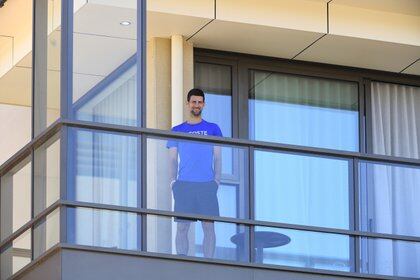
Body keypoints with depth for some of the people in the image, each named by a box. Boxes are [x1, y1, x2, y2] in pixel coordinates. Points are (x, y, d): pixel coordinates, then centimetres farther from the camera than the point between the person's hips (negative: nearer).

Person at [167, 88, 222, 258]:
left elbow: (217, 157, 9)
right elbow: (172, 159, 11)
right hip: (183, 185, 1)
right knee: (182, 227, -2)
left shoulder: (213, 129, 12)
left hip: (207, 185, -1)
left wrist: (217, 180, -2)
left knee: (209, 227, -4)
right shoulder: (177, 131, 13)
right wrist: (173, 182, -1)